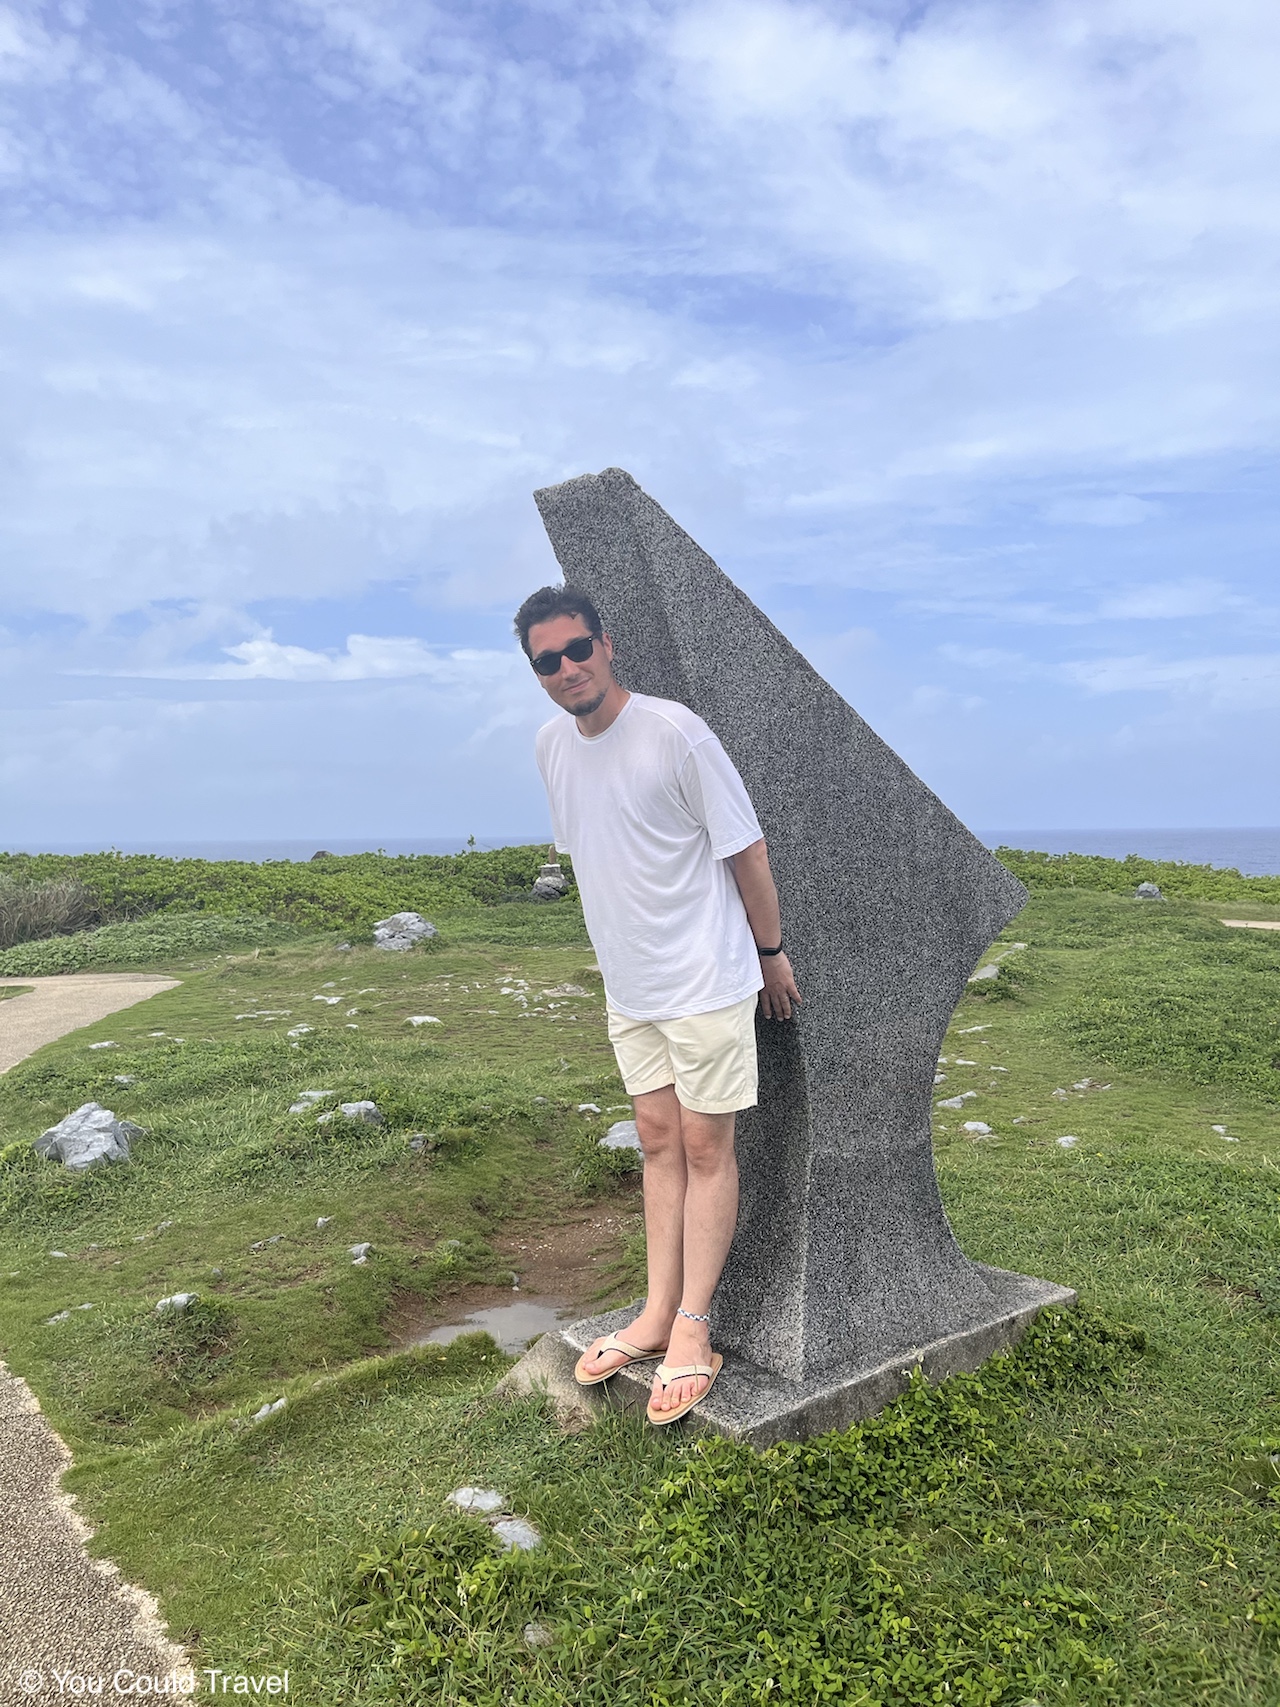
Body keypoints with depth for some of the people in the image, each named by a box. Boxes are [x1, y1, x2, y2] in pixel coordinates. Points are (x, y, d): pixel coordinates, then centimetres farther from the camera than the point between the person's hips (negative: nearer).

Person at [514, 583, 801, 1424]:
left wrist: (772, 951, -5)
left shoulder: (674, 731, -18)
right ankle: (659, 1312, 24)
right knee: (658, 1140, 13)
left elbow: (746, 850, -11)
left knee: (706, 1147, 3)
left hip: (707, 979, -6)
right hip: (629, 984, 6)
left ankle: (693, 1329, 13)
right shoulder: (552, 744, 3)